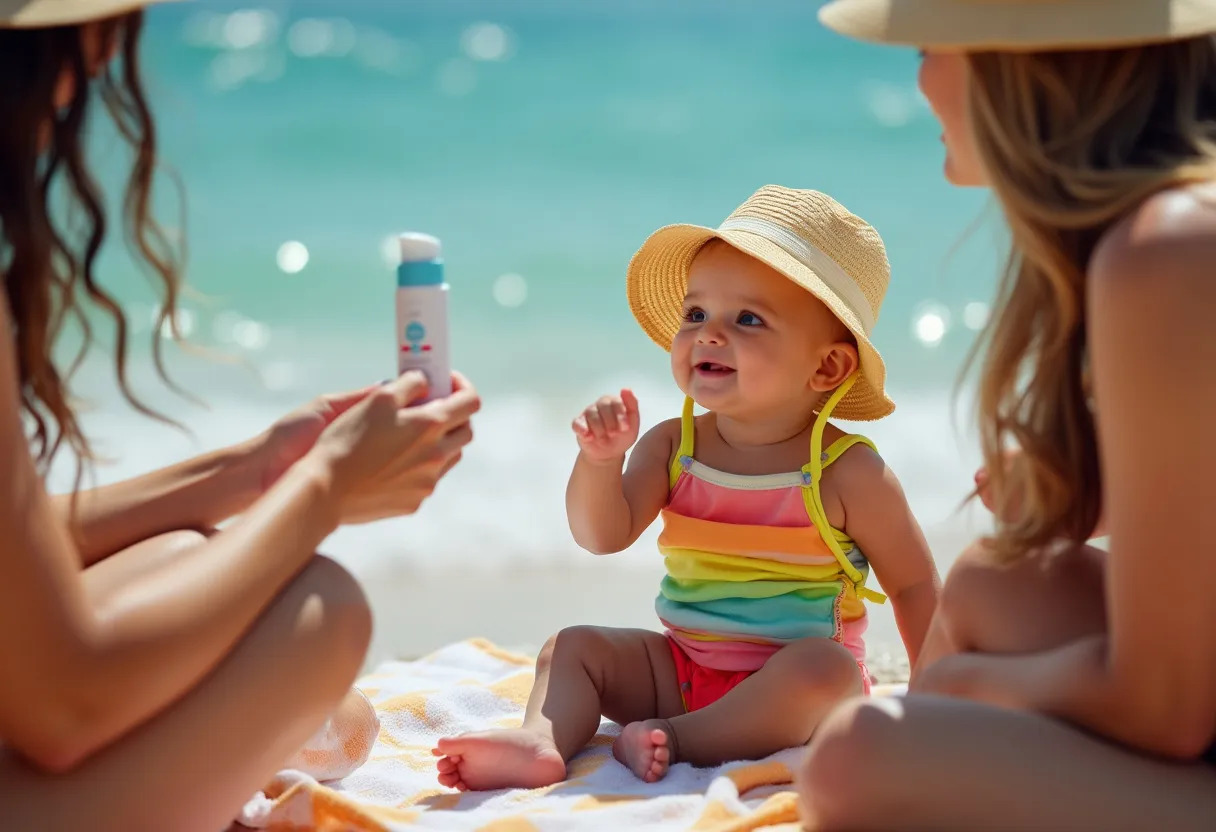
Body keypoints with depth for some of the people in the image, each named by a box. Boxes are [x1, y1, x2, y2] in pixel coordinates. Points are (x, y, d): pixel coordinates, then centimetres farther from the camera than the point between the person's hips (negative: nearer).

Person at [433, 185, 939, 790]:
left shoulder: (846, 471, -12)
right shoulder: (672, 447, -1)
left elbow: (915, 584, -3)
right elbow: (604, 535, -10)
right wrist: (601, 458, -27)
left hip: (791, 689, -4)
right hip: (682, 669, 4)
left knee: (826, 668, -34)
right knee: (572, 646, -6)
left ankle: (676, 740, -28)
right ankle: (542, 741, -31)